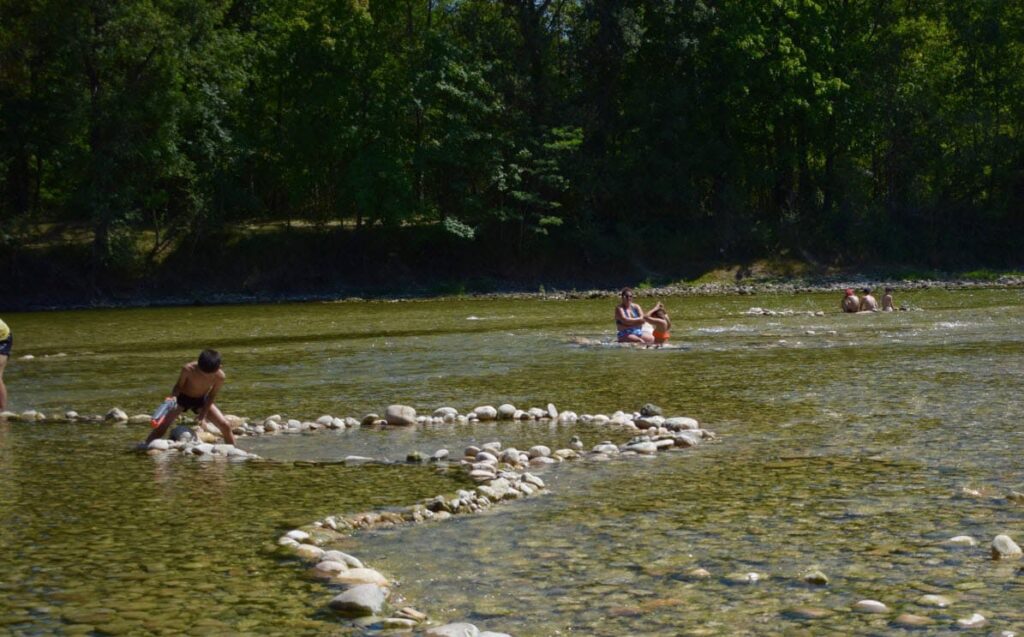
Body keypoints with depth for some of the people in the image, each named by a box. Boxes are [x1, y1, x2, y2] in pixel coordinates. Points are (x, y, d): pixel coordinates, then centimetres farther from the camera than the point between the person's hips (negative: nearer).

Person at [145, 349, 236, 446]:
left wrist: (204, 412, -16)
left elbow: (212, 395, -11)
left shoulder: (219, 376, -29)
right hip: (183, 397, -1)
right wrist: (173, 397, -34)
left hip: (202, 400, 2)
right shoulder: (188, 369, -33)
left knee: (225, 425, -7)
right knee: (163, 425, -11)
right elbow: (179, 385, -15)